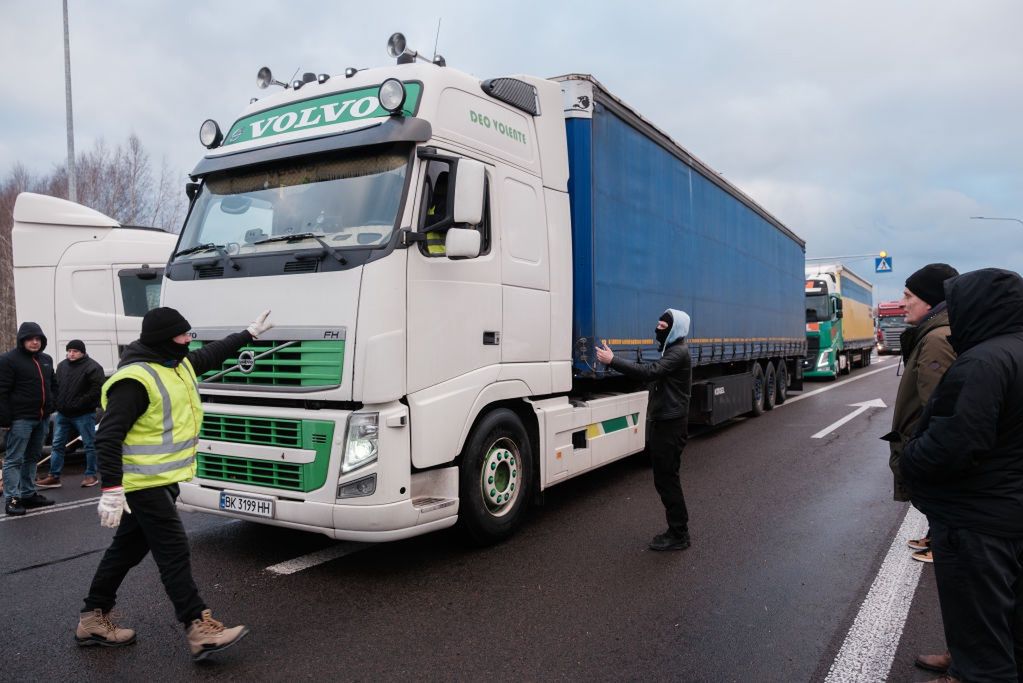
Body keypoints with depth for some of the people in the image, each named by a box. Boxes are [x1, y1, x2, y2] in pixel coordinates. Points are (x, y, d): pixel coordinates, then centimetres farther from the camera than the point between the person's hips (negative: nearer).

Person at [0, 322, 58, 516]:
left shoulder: (46, 360, 14)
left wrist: (51, 408, 15)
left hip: (41, 418, 7)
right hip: (21, 418, -7)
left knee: (32, 457, 14)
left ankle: (28, 494, 22)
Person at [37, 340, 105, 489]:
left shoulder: (92, 367, -11)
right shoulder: (62, 366, 12)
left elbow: (96, 390, -17)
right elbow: (55, 386, 20)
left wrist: (79, 404, -20)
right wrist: (57, 403, 4)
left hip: (83, 414, -6)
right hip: (62, 414, 7)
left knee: (89, 445, 2)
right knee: (57, 445, 9)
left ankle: (91, 475, 11)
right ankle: (54, 477, 15)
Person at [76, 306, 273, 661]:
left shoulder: (179, 364, 7)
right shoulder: (135, 380, -22)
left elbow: (213, 353, 26)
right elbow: (108, 437, -23)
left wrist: (249, 333, 33)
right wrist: (112, 490, -27)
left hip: (162, 479, 10)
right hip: (145, 483, -10)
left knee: (128, 548, 18)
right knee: (174, 552, -7)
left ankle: (93, 619, 32)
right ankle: (199, 630, -1)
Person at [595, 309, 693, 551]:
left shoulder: (678, 352, -15)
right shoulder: (670, 350, 18)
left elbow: (649, 372, -29)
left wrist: (612, 361, -31)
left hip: (671, 425, -10)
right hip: (663, 422, 10)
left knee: (666, 479, -5)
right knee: (665, 478, 14)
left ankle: (679, 535, 5)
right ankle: (677, 530, 23)